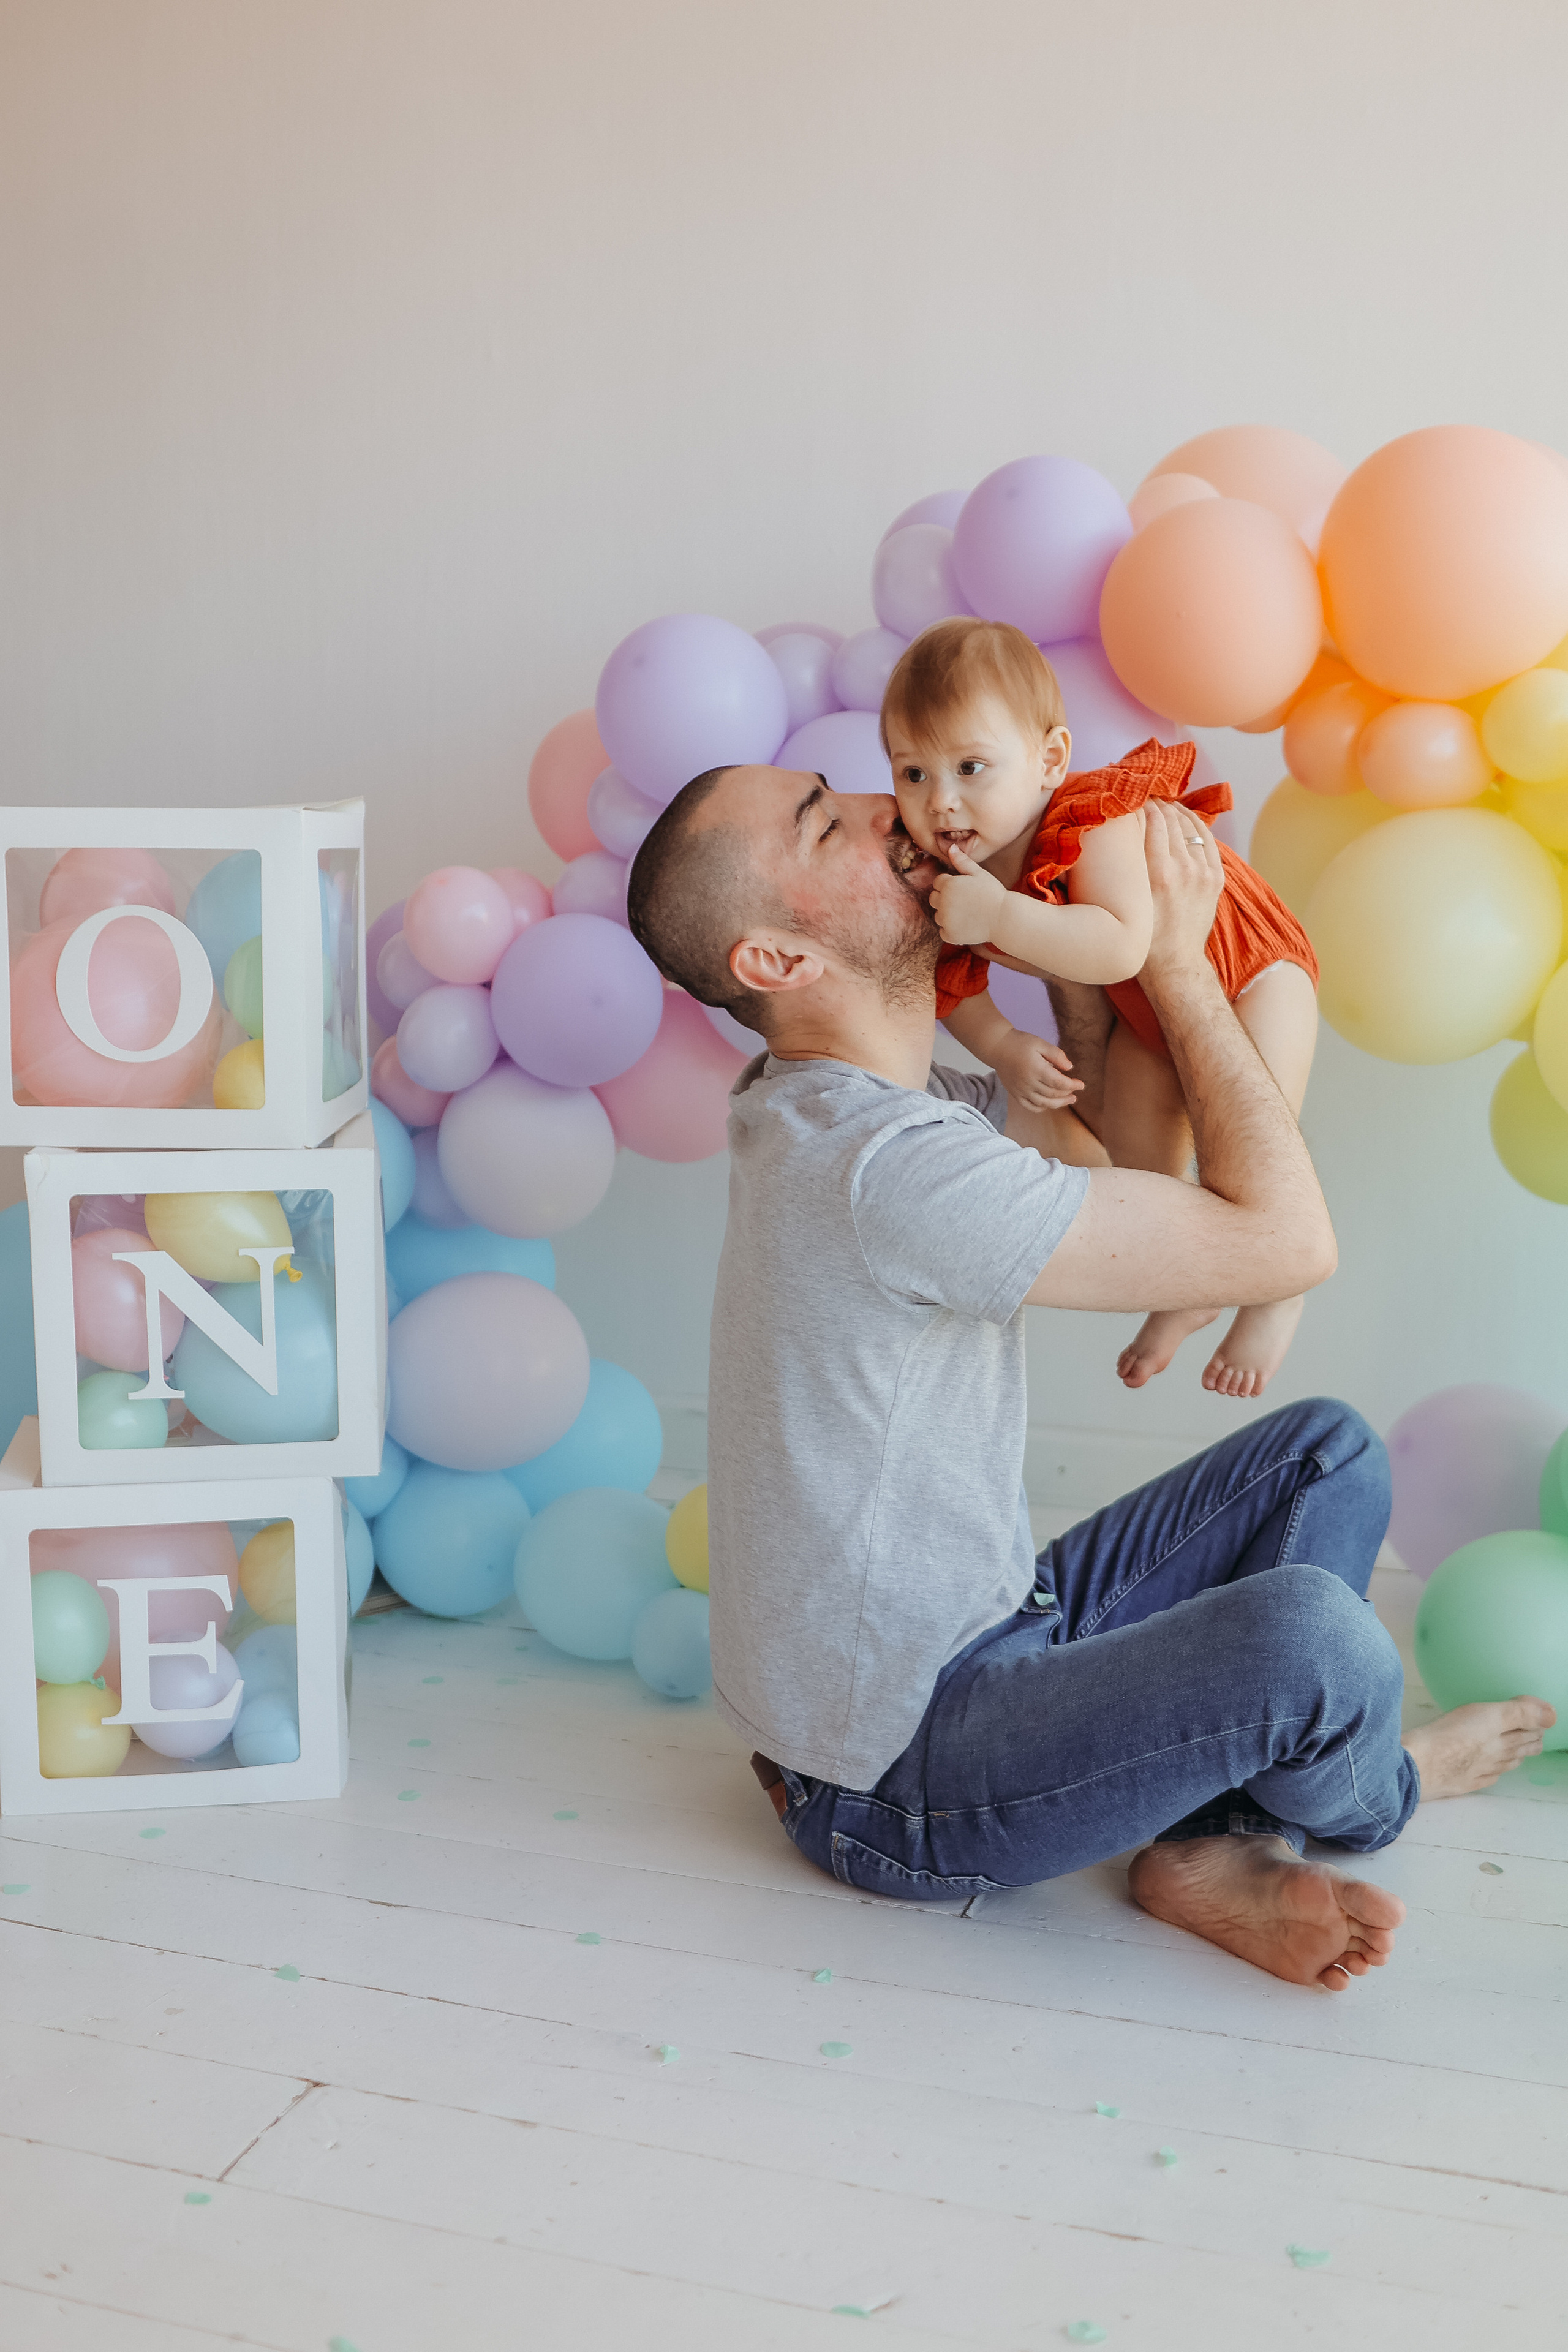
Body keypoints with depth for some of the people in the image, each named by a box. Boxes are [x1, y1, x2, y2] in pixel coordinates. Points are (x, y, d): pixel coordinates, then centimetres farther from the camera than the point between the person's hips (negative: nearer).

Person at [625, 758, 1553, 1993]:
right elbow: (1287, 1240, -24)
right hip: (897, 1787, -10)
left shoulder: (861, 1103, 4)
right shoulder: (887, 1164, -28)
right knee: (1310, 1631, -30)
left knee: (1327, 1452, 9)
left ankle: (1220, 1840, -2)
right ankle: (1371, 1791, 7)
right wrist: (1176, 957, -14)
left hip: (989, 1639, 10)